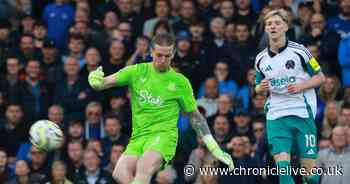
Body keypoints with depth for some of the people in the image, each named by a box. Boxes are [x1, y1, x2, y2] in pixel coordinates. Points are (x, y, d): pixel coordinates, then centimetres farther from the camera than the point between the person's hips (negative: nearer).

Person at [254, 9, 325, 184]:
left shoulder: (299, 51, -2)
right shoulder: (261, 58, 9)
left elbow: (320, 77, 3)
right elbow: (258, 88, 21)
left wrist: (301, 86, -14)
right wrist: (261, 88, -3)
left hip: (302, 112, -2)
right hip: (276, 115, 2)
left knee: (309, 167, -3)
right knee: (282, 166, -13)